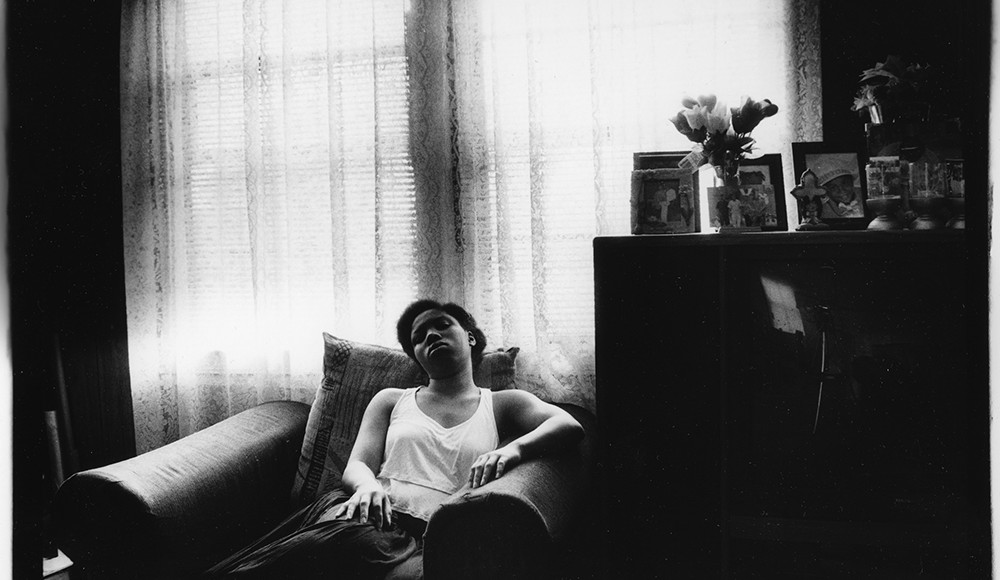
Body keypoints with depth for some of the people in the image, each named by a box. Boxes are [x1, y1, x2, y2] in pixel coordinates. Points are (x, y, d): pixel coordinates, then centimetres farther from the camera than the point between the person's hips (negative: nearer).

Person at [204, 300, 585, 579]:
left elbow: (570, 426, 3)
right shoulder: (391, 401, 27)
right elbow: (356, 466, 13)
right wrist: (367, 485, -15)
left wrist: (513, 450, -19)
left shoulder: (503, 405, 21)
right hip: (375, 515, 2)